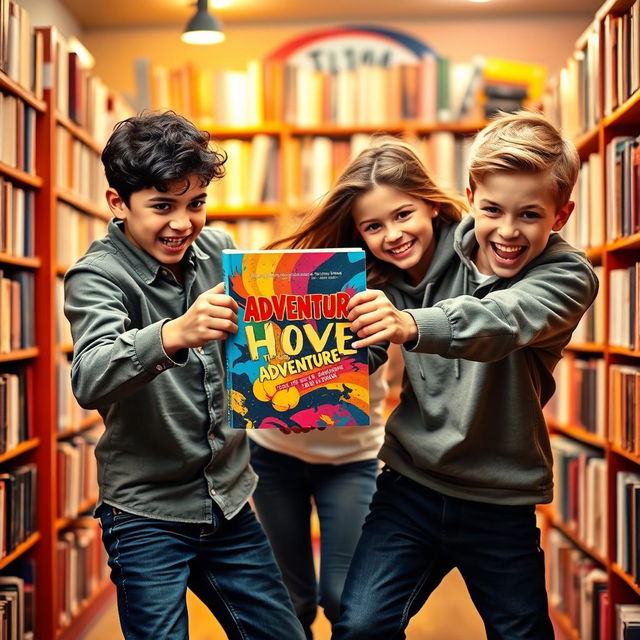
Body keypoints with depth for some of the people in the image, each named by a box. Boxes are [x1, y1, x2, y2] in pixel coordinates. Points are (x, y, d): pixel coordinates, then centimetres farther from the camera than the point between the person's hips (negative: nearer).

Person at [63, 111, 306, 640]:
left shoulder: (217, 251, 1)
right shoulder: (97, 276, -15)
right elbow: (90, 381, -32)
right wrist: (171, 335, -51)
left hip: (230, 501, 5)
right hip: (147, 516, -5)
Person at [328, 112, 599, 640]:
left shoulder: (568, 275, -12)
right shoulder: (435, 252, -4)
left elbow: (500, 320, -34)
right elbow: (367, 353, 7)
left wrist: (412, 326, -52)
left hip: (501, 502, -1)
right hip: (411, 482, 2)